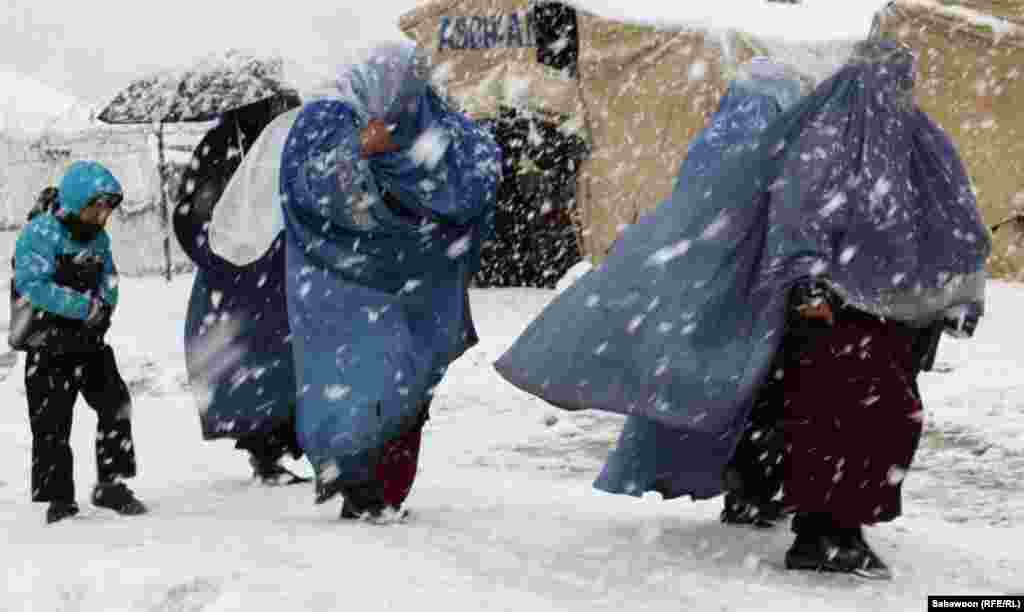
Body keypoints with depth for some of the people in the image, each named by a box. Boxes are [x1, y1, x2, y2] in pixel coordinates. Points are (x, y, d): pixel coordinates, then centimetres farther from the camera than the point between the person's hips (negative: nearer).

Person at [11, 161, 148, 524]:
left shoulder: (98, 238, 6)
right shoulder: (40, 233, -16)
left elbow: (108, 280, 10)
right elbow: (31, 286, -25)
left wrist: (105, 304, -15)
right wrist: (85, 306, -26)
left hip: (90, 340, 6)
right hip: (49, 346, -6)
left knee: (116, 405, -2)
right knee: (51, 424, 0)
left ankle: (110, 485, 8)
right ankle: (58, 497, 10)